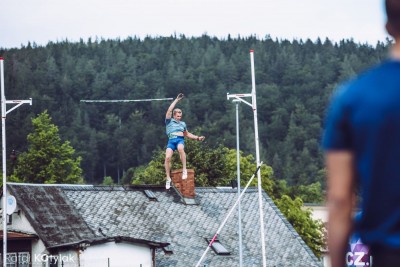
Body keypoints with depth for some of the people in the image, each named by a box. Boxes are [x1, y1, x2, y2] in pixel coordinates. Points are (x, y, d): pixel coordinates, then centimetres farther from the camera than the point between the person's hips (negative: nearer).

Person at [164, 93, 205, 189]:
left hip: (180, 140, 1)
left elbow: (187, 134, 39)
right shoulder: (169, 121, 16)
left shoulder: (182, 123, 28)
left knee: (180, 148, -37)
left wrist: (197, 138, 33)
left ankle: (184, 169, -32)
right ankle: (168, 178, -12)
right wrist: (176, 100, 4)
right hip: (171, 140, -1)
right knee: (167, 157, -23)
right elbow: (169, 110, 3)